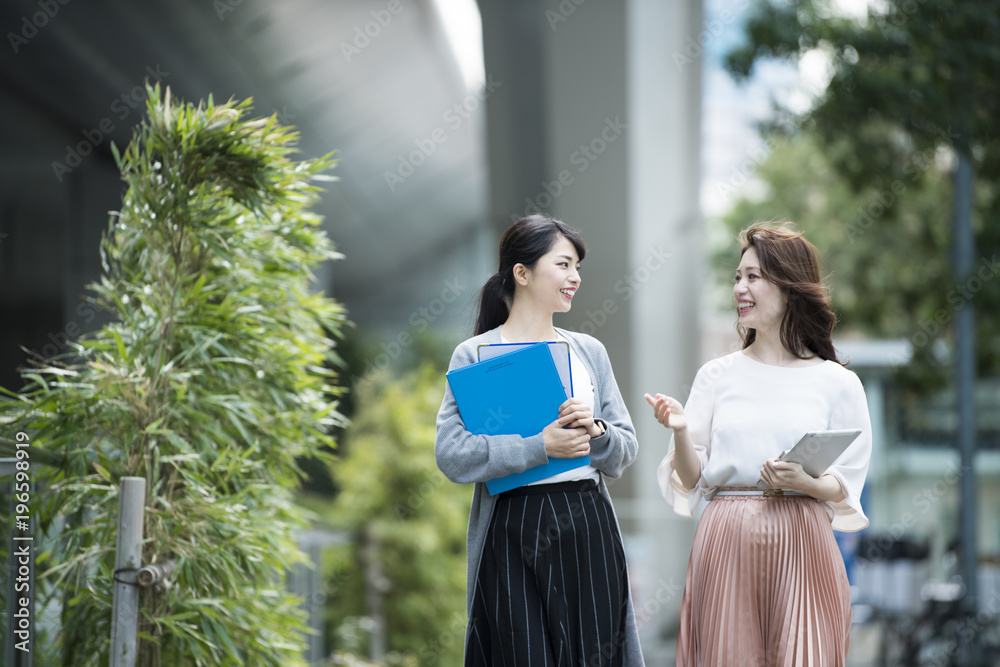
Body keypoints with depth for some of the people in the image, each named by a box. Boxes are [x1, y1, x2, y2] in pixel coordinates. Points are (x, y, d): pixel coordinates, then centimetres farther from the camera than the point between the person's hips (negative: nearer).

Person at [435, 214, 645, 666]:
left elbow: (626, 451, 13)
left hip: (589, 529, 4)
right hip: (514, 534, -4)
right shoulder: (475, 355, 0)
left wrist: (595, 431, -9)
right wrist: (541, 446, -18)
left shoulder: (589, 352, 15)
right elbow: (452, 456, -12)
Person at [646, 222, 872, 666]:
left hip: (802, 545, -1)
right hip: (726, 542, 1)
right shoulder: (717, 375, 9)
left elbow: (845, 487, 4)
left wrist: (805, 482, -15)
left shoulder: (836, 383, 5)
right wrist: (679, 430, -11)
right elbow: (691, 480, 6)